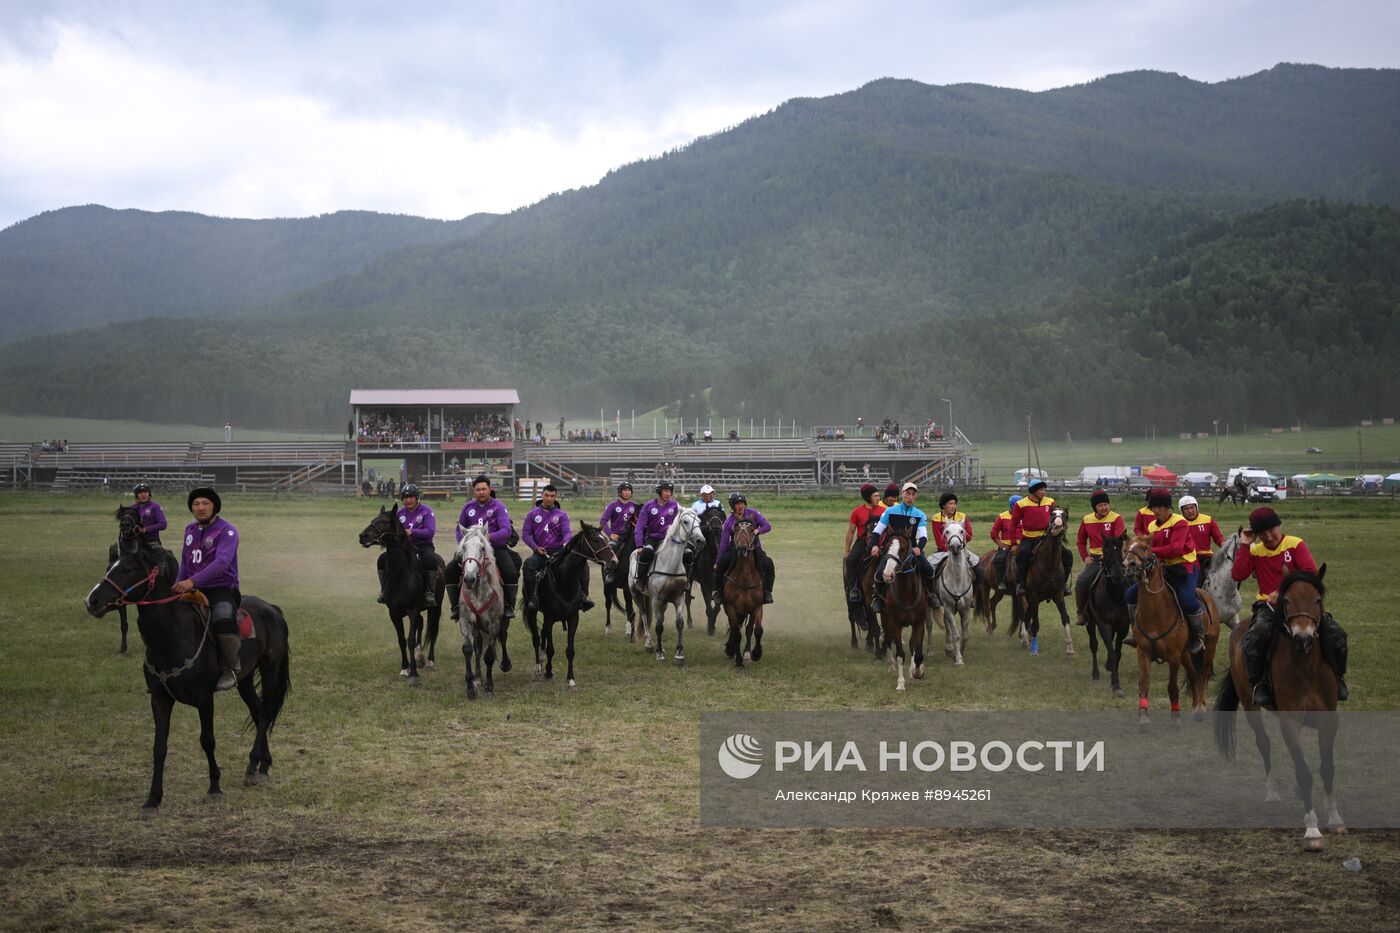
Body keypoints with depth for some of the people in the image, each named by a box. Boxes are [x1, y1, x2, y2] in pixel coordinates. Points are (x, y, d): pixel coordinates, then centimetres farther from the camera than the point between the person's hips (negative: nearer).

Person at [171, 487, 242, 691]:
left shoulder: (227, 531, -10)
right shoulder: (190, 530, 14)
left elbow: (221, 562, -25)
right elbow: (185, 562, 24)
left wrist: (192, 581, -35)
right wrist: (177, 586, 6)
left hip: (222, 589, -8)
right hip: (193, 590, 8)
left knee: (224, 621, -36)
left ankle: (230, 668, -17)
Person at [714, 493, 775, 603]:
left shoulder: (753, 513, -6)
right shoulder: (729, 522, -8)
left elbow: (767, 526, -8)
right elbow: (723, 543, -7)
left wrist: (757, 531, -30)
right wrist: (717, 562, -11)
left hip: (754, 548, 0)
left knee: (768, 563, -26)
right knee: (720, 564, -23)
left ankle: (767, 591, -13)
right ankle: (718, 591, -5)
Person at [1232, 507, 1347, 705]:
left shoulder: (1296, 544, 0)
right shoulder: (1254, 551, 7)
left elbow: (1311, 573, -13)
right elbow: (1237, 575, -6)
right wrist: (1245, 545, -5)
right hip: (1269, 606, 0)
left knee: (1335, 634, -20)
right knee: (1254, 638, -33)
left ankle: (1337, 675, 7)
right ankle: (1261, 682, -14)